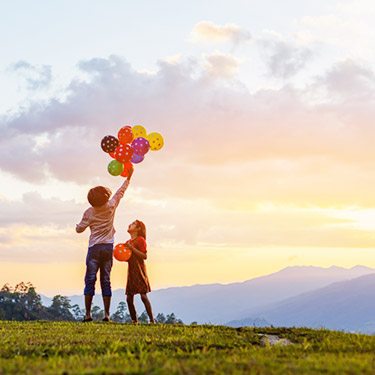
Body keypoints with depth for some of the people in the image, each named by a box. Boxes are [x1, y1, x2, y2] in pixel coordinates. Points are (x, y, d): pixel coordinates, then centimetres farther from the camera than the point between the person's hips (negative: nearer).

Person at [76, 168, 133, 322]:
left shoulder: (89, 213, -4)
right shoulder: (111, 207, 1)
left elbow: (79, 229, 5)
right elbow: (120, 192, 15)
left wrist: (78, 225, 28)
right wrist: (128, 178, 28)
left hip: (94, 248, -2)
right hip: (108, 247, 2)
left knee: (90, 280, -1)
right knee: (106, 281, 4)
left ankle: (88, 314, -6)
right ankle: (106, 314, 0)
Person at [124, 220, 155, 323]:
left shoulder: (140, 239, -5)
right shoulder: (128, 242, 18)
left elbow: (144, 256, -13)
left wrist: (131, 248, -17)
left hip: (139, 271, -8)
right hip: (131, 271, 8)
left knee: (143, 296, -13)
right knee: (129, 298, 3)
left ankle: (152, 320, -11)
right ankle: (134, 321, 11)